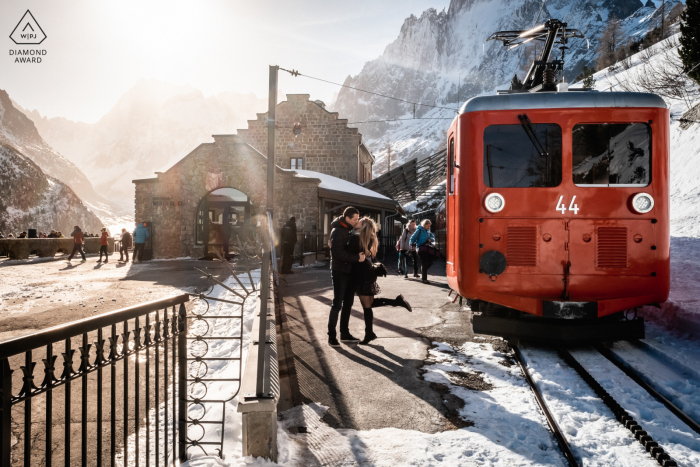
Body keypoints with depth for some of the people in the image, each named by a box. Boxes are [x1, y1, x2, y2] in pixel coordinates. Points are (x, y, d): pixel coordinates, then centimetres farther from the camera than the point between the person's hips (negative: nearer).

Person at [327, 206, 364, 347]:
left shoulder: (350, 230, 12)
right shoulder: (337, 231, -14)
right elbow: (338, 252, -25)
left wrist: (360, 254, 3)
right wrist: (356, 257, -26)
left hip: (349, 271, 8)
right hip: (339, 272, -8)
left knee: (348, 303, 12)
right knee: (337, 304, -4)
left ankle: (345, 333, 22)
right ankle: (331, 336, 5)